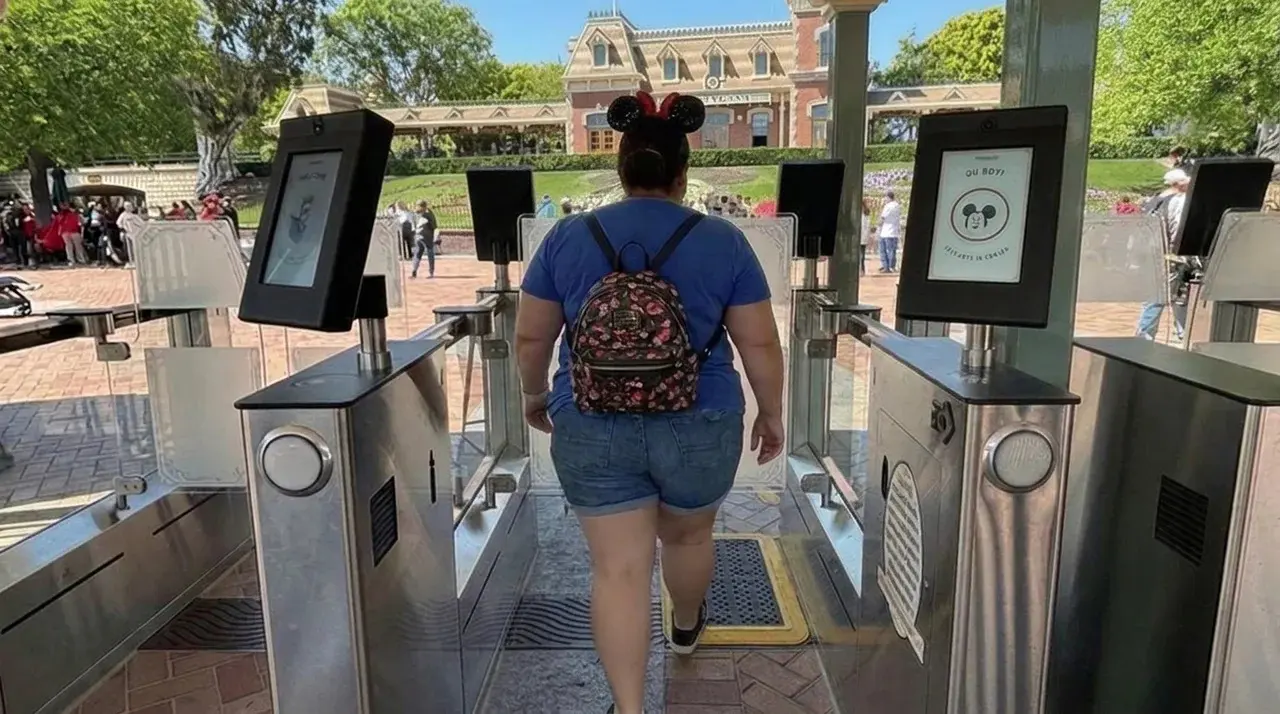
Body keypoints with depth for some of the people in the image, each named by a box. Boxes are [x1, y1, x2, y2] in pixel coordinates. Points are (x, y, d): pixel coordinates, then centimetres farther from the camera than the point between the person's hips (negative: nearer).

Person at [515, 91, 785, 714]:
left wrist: (535, 395, 19)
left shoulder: (566, 237, -2)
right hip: (699, 427, 1)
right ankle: (686, 627, 52)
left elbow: (531, 339, 3)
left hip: (590, 430, 0)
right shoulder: (724, 241, -5)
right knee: (687, 536, 25)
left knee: (617, 568, 8)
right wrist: (771, 413, 10)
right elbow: (760, 343, -4)